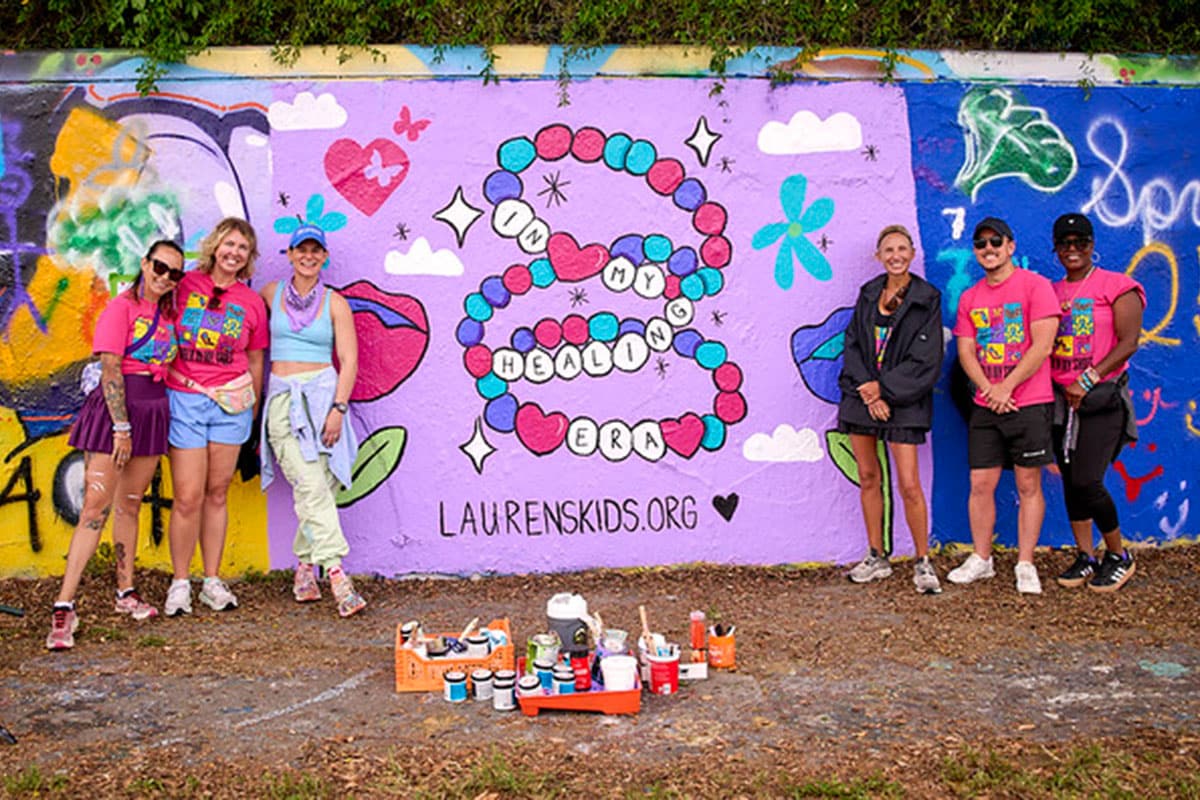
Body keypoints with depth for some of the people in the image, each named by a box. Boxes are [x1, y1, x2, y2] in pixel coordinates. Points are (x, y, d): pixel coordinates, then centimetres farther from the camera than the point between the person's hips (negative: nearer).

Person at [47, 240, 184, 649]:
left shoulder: (169, 313, 12)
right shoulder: (121, 306, -7)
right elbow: (110, 369, -13)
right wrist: (121, 427, -18)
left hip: (155, 408, 6)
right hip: (116, 405, -6)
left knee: (130, 505, 14)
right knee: (95, 507, -10)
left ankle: (126, 593, 23)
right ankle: (64, 608, -8)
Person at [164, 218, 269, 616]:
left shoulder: (252, 302, 6)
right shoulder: (185, 284, 1)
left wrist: (252, 405, 14)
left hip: (230, 403, 2)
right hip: (184, 400, -2)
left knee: (217, 494, 8)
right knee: (188, 497, -4)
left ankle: (213, 581, 18)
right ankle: (180, 583, 11)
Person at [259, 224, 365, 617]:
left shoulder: (335, 303, 5)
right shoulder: (271, 293, 10)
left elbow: (349, 361, 0)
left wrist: (339, 408, -11)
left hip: (322, 395, 0)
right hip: (282, 398, 0)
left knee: (313, 488, -2)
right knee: (311, 486, -13)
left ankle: (305, 565, 18)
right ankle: (336, 574, -18)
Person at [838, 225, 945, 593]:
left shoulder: (927, 299, -2)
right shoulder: (868, 294, 11)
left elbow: (925, 360, -8)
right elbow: (852, 345, 5)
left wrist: (883, 388, -12)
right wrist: (868, 391, -8)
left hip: (903, 401, -4)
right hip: (862, 395, 4)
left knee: (909, 485, -8)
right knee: (868, 478, 9)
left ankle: (923, 562, 7)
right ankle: (876, 558, 20)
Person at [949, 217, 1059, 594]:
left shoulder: (1035, 286, -4)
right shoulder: (970, 298, 12)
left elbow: (1042, 346, -10)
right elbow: (966, 351, 8)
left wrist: (1006, 386, -12)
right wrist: (988, 389, -8)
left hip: (1029, 404, -4)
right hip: (985, 406, 4)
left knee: (1028, 485, 2)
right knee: (981, 484, 5)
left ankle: (1025, 565, 11)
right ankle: (981, 559, 18)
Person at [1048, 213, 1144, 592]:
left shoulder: (1116, 286, -3)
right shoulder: (1051, 292, 13)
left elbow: (1129, 342, -11)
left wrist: (1088, 379, -17)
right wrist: (1058, 385, 0)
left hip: (1101, 398, -5)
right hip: (1061, 399, 5)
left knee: (1087, 482, -11)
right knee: (1070, 481, 7)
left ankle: (1119, 557, 9)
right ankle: (1085, 557, 19)